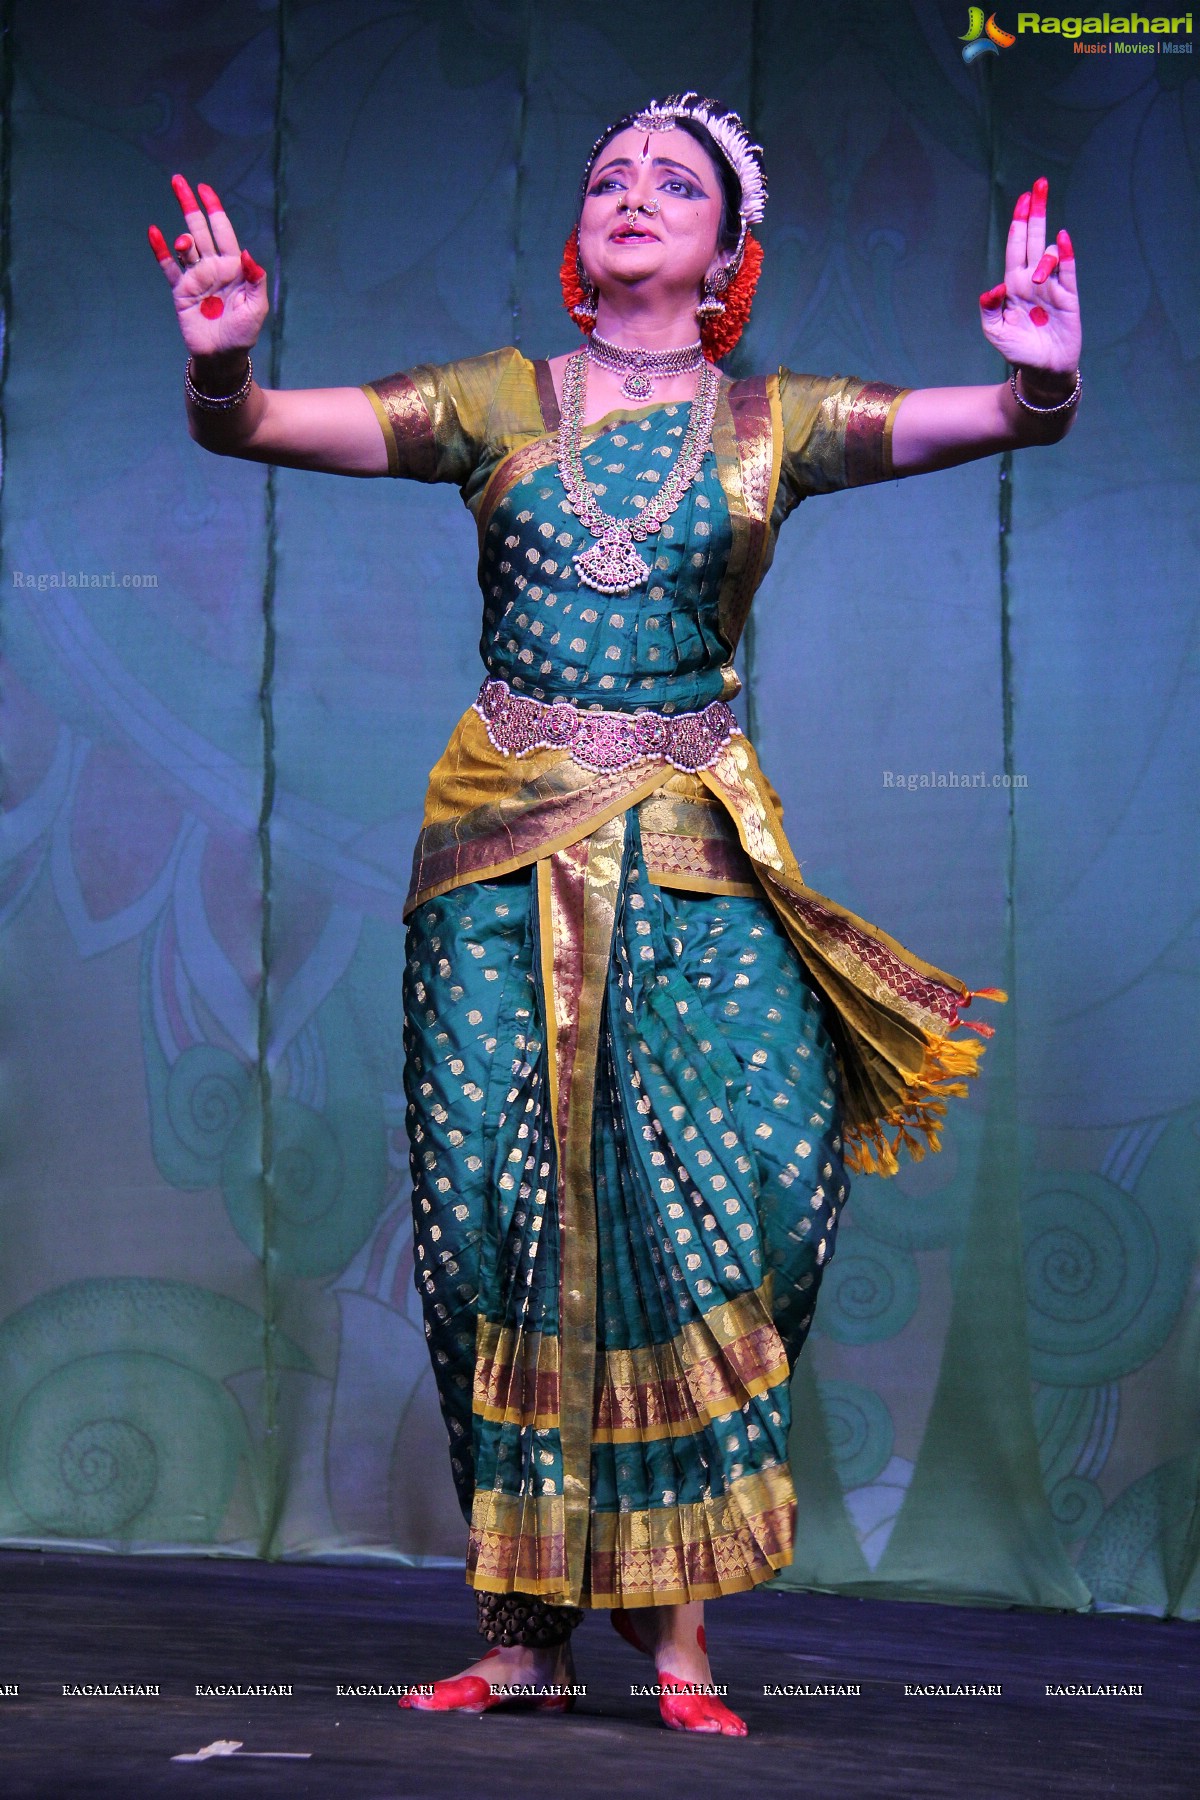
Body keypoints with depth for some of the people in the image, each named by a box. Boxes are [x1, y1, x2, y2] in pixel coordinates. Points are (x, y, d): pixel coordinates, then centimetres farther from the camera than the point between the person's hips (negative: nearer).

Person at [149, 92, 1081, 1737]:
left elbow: (1007, 422, -2)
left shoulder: (775, 424, 8)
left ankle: (676, 1627, -1)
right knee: (499, 1213, -5)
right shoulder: (498, 404, 8)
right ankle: (523, 1633, 5)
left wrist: (1044, 376, -25)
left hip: (694, 855, 0)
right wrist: (219, 363, -23)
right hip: (507, 848, 0)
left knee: (722, 1206, -13)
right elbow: (259, 427, 0)